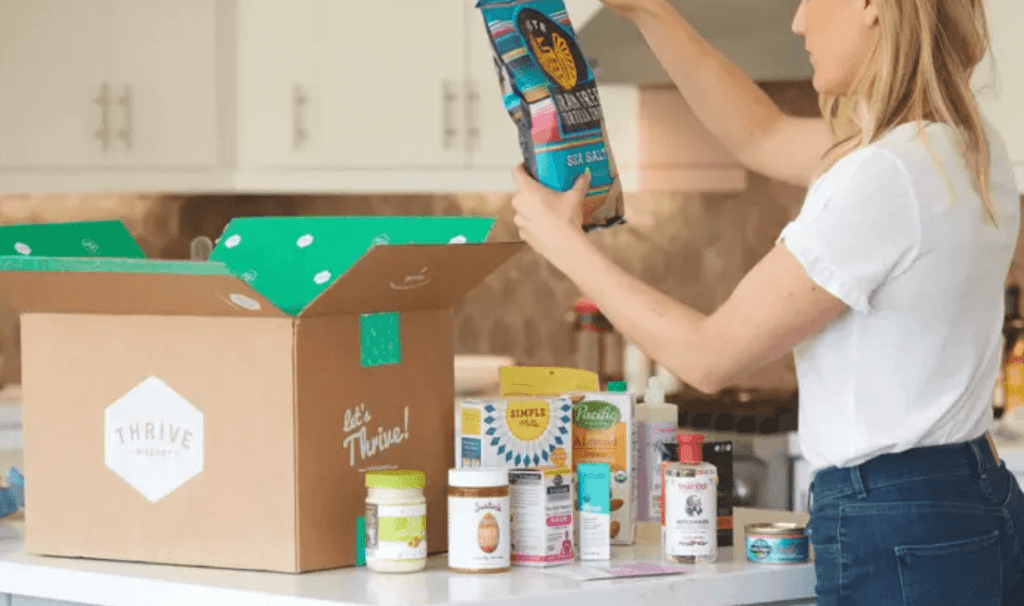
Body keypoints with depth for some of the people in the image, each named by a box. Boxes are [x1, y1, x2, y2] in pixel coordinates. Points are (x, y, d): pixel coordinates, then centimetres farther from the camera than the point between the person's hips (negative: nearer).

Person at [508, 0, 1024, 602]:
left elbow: (709, 355, -13)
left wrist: (564, 243, -1)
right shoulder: (971, 148, 8)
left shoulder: (883, 181, -21)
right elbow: (764, 136, 23)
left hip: (895, 539, -9)